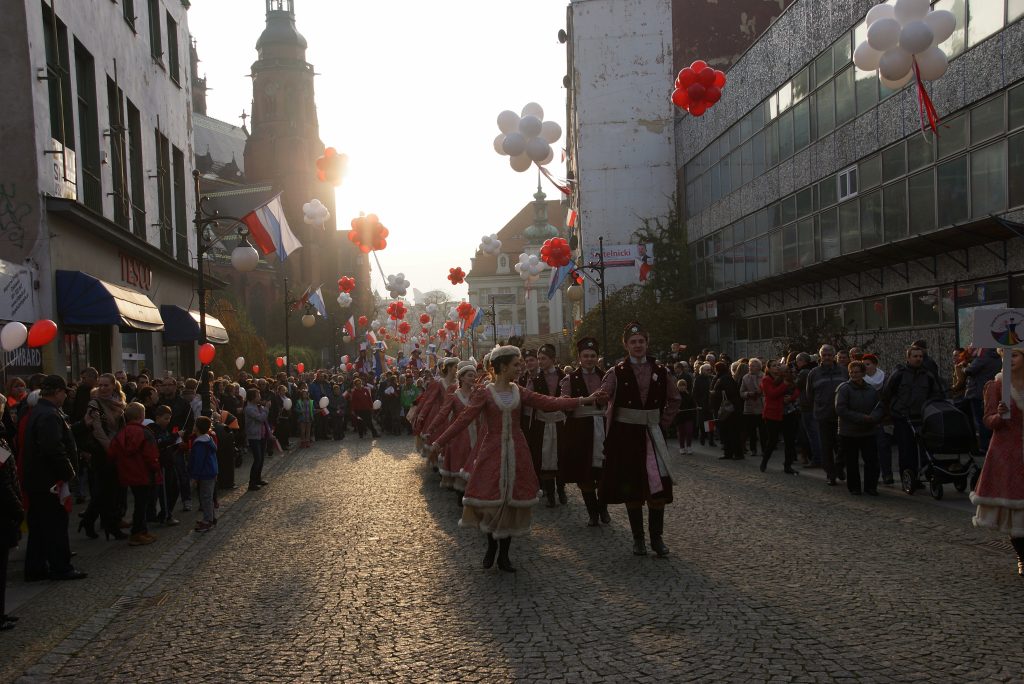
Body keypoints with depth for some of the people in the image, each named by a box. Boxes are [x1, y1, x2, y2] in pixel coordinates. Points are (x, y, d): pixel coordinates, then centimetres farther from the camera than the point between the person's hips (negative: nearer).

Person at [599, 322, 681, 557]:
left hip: (652, 434, 2)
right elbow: (602, 397, -16)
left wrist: (664, 423, 6)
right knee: (631, 487, 4)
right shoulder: (616, 372, -2)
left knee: (658, 486, -2)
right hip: (626, 435, -2)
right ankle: (638, 538, 15)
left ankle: (657, 537, 8)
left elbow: (674, 400, 16)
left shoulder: (659, 371, 5)